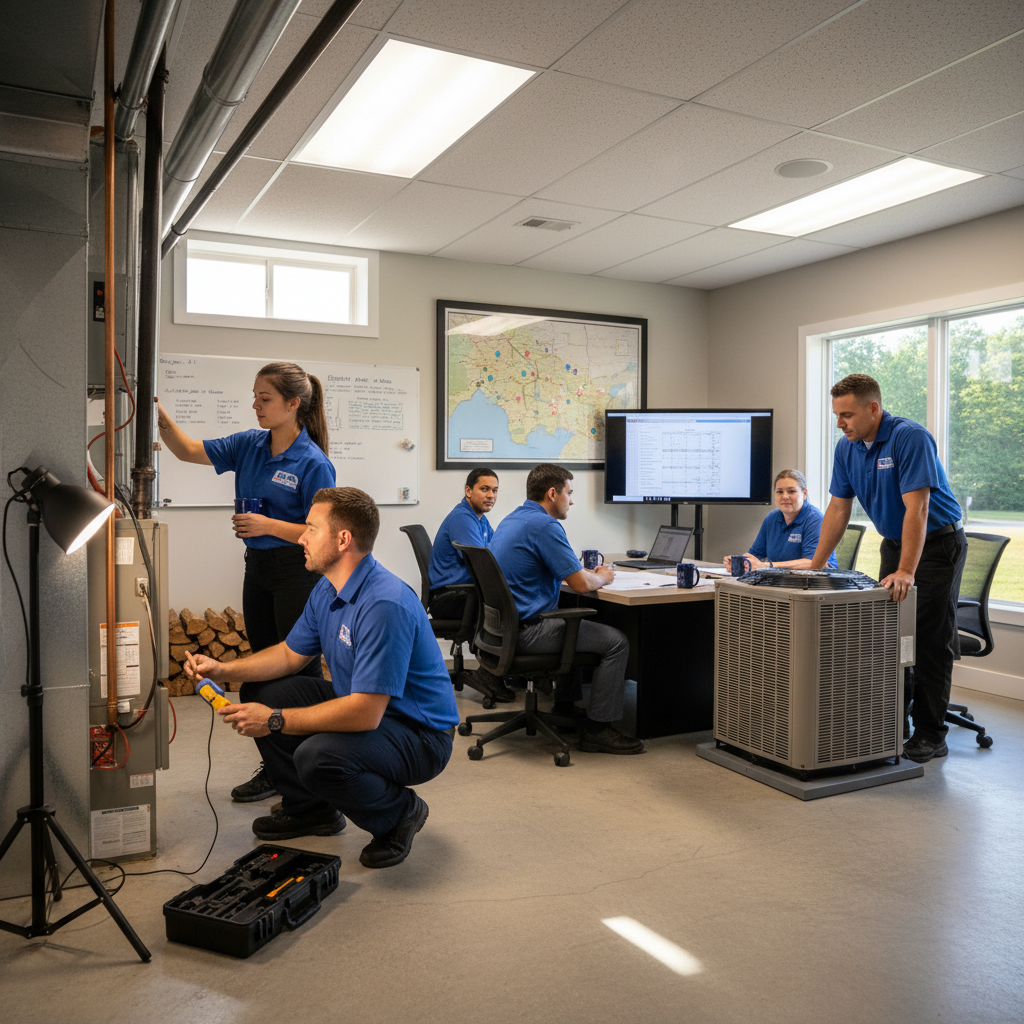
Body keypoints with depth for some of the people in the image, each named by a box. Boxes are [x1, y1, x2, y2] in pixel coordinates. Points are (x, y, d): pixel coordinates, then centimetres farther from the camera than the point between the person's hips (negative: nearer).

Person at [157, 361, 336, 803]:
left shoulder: (313, 463, -15)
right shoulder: (249, 445, 5)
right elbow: (191, 451, 7)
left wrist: (268, 525, -24)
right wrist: (161, 419, -9)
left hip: (298, 572, -7)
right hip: (258, 567, 8)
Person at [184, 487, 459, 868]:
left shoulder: (384, 604, -31)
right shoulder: (328, 590, 2)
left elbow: (365, 714, -34)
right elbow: (290, 654, 15)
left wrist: (275, 721, -28)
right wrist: (224, 670, 1)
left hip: (419, 734, -9)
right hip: (361, 706, 9)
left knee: (318, 756, -34)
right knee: (258, 694, 7)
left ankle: (400, 812, -2)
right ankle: (310, 808, 22)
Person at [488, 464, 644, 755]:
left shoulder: (512, 519, 14)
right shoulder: (545, 526, -17)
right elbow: (580, 584, -18)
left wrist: (589, 573, 18)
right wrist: (601, 578, 5)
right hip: (526, 630, -10)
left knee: (579, 625, 32)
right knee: (616, 642, -6)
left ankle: (565, 704, 36)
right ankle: (598, 729, 0)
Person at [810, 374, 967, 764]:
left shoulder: (910, 437, -25)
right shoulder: (847, 447, -3)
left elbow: (917, 508, -30)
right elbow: (838, 509, 1)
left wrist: (906, 573, -36)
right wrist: (814, 566, -3)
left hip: (938, 542, -7)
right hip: (893, 542, 7)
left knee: (931, 641, -4)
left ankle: (930, 735, 4)